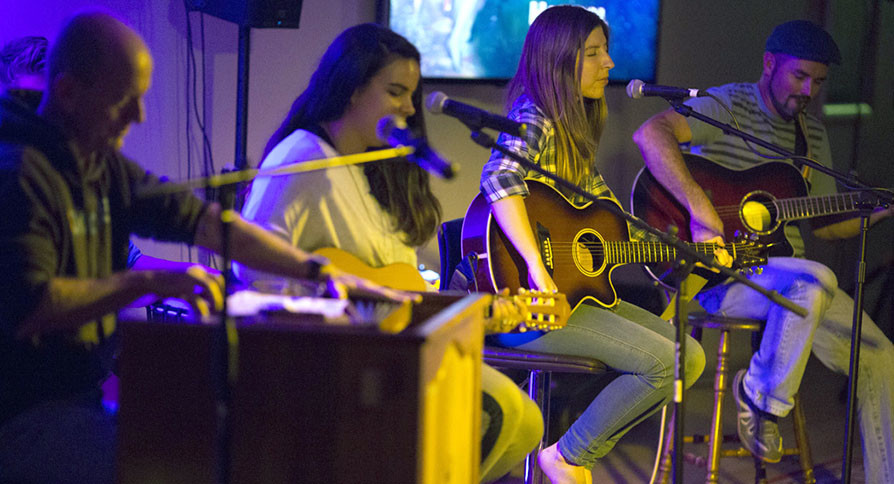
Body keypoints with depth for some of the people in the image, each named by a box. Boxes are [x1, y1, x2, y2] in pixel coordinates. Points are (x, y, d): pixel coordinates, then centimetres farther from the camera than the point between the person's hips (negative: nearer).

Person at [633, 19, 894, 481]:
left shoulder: (812, 134, 17)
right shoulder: (728, 106, -7)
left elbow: (825, 224, 20)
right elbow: (650, 134, -26)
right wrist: (700, 208, -33)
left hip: (789, 273, 7)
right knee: (815, 280, -36)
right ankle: (761, 396, -15)